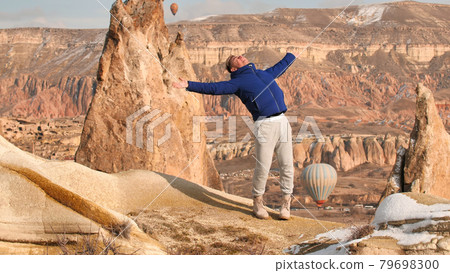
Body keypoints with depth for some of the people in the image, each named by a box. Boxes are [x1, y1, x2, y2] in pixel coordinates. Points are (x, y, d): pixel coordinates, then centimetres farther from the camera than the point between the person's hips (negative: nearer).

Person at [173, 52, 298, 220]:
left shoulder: (265, 74, 25)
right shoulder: (237, 82, 7)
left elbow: (281, 67, 44)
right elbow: (214, 88, -3)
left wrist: (293, 55, 59)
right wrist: (189, 85, -12)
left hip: (283, 122, 5)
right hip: (264, 125, -5)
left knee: (287, 165, 3)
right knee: (262, 168, -5)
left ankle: (286, 203, 16)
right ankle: (258, 203, 16)